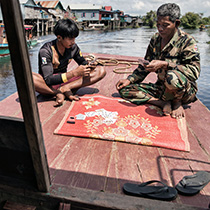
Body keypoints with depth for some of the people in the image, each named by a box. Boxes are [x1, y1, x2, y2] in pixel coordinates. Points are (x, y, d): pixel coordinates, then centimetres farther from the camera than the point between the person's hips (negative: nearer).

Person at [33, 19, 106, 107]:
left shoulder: (73, 47, -6)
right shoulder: (46, 51, -20)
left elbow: (83, 62, 12)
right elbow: (48, 80, -27)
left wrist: (88, 67, -14)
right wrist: (74, 73, -35)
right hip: (47, 85, -4)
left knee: (101, 71, -12)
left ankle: (65, 88, -24)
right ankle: (63, 93, -27)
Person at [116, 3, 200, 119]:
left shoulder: (187, 41, -12)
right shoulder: (155, 39, 4)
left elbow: (195, 70, -23)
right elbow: (145, 66, 13)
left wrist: (164, 64, -32)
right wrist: (129, 79, 0)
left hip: (186, 90, -6)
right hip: (161, 87, 6)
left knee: (172, 77, -42)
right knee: (124, 89, -6)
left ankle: (177, 102, -8)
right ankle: (164, 103, -16)